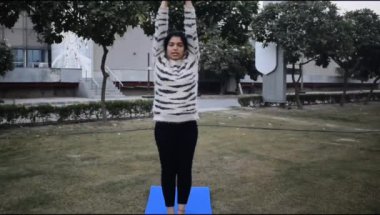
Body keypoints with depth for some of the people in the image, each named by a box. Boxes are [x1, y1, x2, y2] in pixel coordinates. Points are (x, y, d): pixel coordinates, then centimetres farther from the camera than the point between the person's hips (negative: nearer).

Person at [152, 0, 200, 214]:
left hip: (188, 125, 1)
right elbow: (160, 30, 0)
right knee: (168, 170, 10)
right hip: (164, 125, 0)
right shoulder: (160, 61, 3)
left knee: (185, 169, 11)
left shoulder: (192, 61, 3)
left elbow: (192, 30, 0)